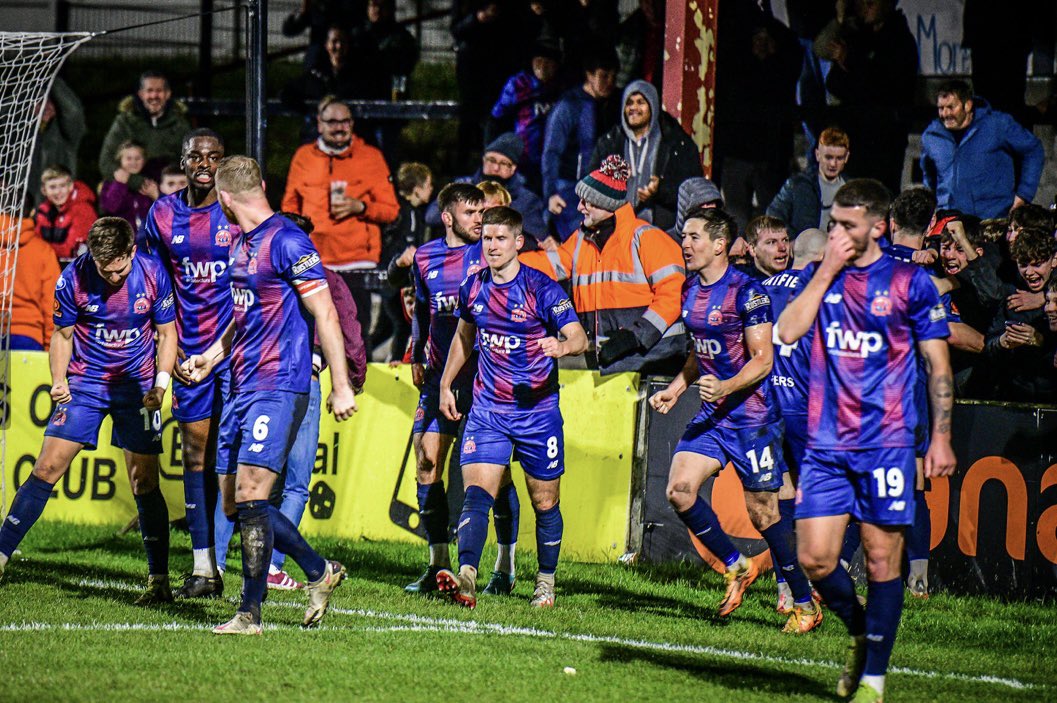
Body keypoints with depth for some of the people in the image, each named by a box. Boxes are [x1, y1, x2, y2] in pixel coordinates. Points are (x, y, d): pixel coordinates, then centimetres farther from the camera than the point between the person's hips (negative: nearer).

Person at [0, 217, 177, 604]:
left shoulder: (153, 275, -13)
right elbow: (62, 334, 1)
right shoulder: (73, 279, -13)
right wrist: (59, 381, -15)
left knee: (144, 482, -5)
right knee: (47, 468, -8)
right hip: (85, 383, 0)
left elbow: (167, 332, 0)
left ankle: (159, 580, 2)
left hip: (137, 385, 0)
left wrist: (161, 383, -13)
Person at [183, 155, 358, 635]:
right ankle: (320, 572, 22)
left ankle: (250, 613, -8)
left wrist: (341, 386, -15)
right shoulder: (241, 244, 15)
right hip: (242, 386, 9)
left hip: (279, 385, -9)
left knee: (250, 495, -14)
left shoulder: (287, 242, -13)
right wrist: (211, 356, 28)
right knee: (234, 503, 7)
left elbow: (324, 314, -14)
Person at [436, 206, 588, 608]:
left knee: (544, 502, 8)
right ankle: (466, 578, -29)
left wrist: (562, 346, -41)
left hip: (538, 411, -3)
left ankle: (546, 582, 25)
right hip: (487, 409, 3)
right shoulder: (473, 287, 3)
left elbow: (580, 338, -19)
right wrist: (446, 385, 22)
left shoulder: (541, 289, -11)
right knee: (477, 493, -15)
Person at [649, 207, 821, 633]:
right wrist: (675, 390, 12)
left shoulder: (746, 292, -14)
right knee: (679, 489, -10)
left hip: (753, 416, -7)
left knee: (763, 513, -3)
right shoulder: (691, 290, 10)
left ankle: (807, 603, 11)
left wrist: (725, 387, -28)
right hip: (712, 416, 7)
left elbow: (763, 359, -15)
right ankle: (736, 567, 8)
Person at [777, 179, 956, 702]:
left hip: (886, 443, -3)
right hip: (825, 444, 3)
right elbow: (787, 331, -6)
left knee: (882, 560, -2)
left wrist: (941, 438, -4)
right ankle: (858, 632, 25)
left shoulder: (909, 283, 0)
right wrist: (827, 271, -8)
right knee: (814, 558, -3)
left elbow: (938, 365, 3)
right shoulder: (818, 276, 10)